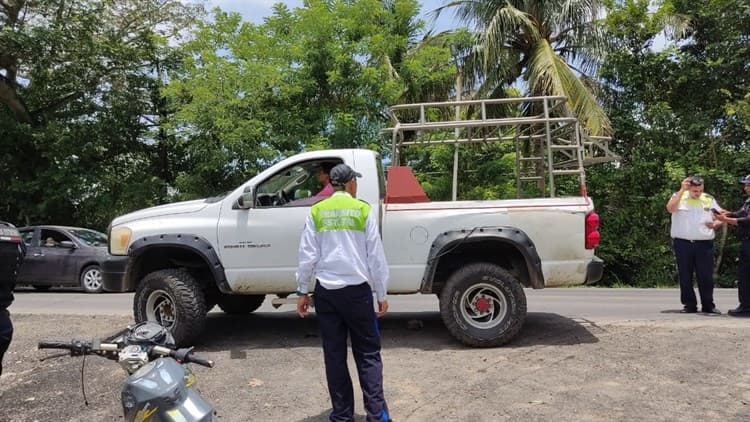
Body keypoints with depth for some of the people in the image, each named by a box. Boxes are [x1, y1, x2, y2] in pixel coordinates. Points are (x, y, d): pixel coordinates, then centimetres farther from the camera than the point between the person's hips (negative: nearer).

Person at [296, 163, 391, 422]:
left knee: (334, 355, 9)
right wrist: (382, 294, 6)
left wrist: (302, 291, 10)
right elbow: (376, 256, 0)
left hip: (326, 292, 2)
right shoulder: (363, 210, -1)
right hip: (357, 290, -1)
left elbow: (308, 255, 2)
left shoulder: (316, 212, 3)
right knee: (368, 354, 7)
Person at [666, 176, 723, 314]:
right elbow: (670, 208, -17)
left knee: (706, 276, 3)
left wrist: (715, 224, -7)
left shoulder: (709, 199, 10)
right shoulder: (679, 196, 3)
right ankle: (690, 305, 13)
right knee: (685, 276, 4)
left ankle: (708, 305, 14)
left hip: (704, 244, 2)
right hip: (682, 243, -1)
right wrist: (682, 190, -16)